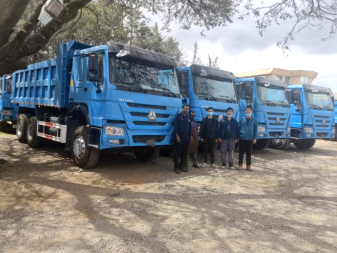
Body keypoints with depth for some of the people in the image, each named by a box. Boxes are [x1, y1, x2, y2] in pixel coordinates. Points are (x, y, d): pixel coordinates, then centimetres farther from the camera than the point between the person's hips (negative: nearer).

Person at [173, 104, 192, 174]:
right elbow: (175, 126, -8)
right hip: (179, 138, -6)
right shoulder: (178, 116, -3)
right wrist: (177, 135, -16)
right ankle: (176, 167, 3)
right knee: (177, 153, -3)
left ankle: (182, 166, 19)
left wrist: (190, 135, 12)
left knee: (184, 153, 10)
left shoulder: (188, 117, 14)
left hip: (186, 138, 6)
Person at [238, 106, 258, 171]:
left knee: (249, 153, 6)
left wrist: (254, 138, -2)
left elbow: (255, 130, 4)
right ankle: (240, 165, 15)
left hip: (250, 139, 0)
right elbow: (238, 128, 8)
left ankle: (248, 166, 14)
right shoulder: (241, 120, 4)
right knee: (241, 152, 5)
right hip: (242, 138, 1)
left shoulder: (254, 120, 2)